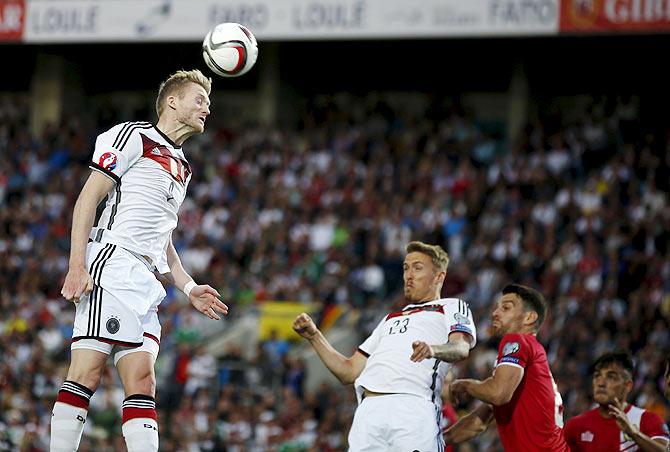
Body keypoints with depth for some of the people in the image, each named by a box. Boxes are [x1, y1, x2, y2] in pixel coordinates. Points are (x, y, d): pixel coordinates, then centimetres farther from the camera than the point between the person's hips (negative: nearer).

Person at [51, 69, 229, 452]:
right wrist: (77, 266, -16)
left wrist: (189, 287, 20)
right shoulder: (134, 137, 2)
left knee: (142, 382, -1)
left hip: (146, 282, 9)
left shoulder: (181, 167, 27)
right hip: (111, 265, -9)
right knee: (87, 372, -15)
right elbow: (88, 198, -6)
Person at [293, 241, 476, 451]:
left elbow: (461, 348, -6)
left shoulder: (452, 308, 17)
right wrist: (314, 336, 21)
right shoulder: (391, 319, 37)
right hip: (368, 412, 5)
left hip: (414, 409, -5)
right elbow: (349, 372, 33)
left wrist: (433, 349, -28)